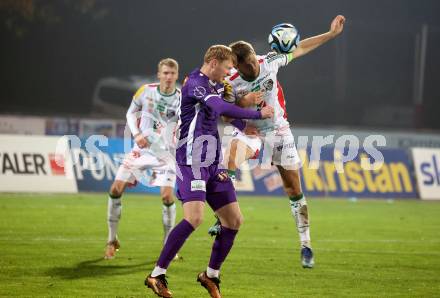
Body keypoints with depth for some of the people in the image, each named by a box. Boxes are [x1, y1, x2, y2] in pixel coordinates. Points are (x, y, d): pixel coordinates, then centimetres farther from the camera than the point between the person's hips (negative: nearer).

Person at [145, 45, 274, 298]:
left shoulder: (216, 86, 16)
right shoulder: (194, 83, -12)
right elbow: (222, 108, -27)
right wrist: (258, 114, -21)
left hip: (213, 164, 9)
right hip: (193, 163, -9)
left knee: (235, 220, 5)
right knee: (194, 218, -23)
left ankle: (211, 275, 19)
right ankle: (157, 275, -15)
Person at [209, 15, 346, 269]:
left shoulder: (269, 62, -14)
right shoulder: (231, 83, -18)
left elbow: (300, 49, -1)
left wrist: (332, 34, 0)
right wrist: (244, 103, -33)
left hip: (278, 129, 2)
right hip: (249, 130, -2)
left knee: (295, 190, 1)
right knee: (233, 153, -35)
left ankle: (306, 245, 10)